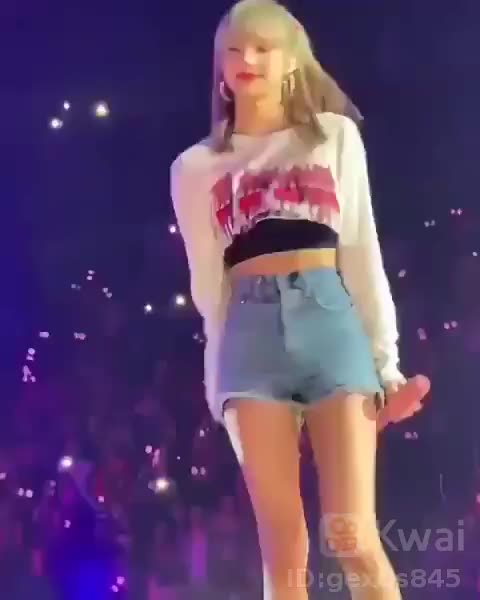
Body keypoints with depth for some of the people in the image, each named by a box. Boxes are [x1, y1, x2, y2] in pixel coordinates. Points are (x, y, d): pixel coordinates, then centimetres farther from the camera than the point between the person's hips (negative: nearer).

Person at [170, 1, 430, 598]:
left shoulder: (335, 136, 15)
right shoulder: (196, 165, 15)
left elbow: (362, 252, 11)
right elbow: (209, 284, 13)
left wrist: (385, 359, 5)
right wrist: (220, 374, 9)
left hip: (331, 322, -1)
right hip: (251, 335, 1)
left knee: (353, 535, -10)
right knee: (283, 548, -3)